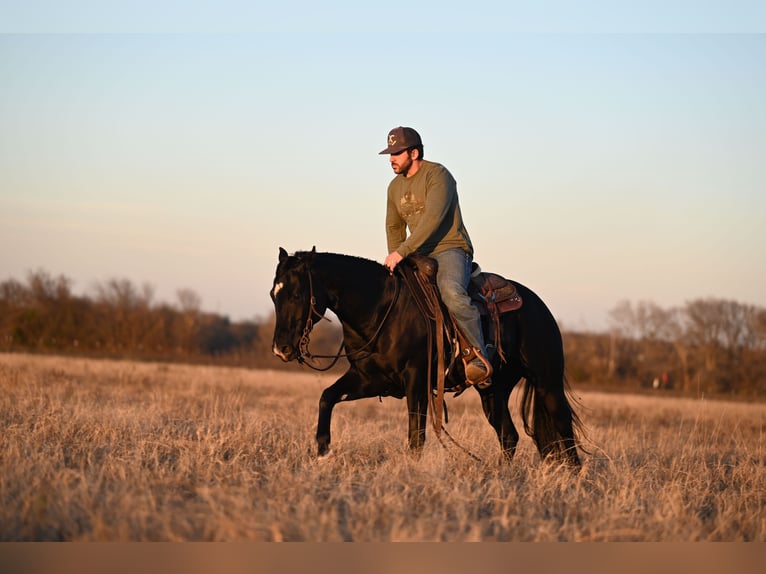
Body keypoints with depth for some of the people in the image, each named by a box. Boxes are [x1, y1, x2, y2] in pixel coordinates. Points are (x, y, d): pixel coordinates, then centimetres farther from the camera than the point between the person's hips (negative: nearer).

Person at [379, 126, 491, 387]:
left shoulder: (438, 175, -11)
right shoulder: (395, 186, 14)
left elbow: (432, 219, -23)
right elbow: (394, 226, 25)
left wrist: (402, 252, -28)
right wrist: (395, 258, 9)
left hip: (451, 249, -9)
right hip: (419, 256, 9)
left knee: (451, 292, -37)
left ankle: (481, 359, -36)